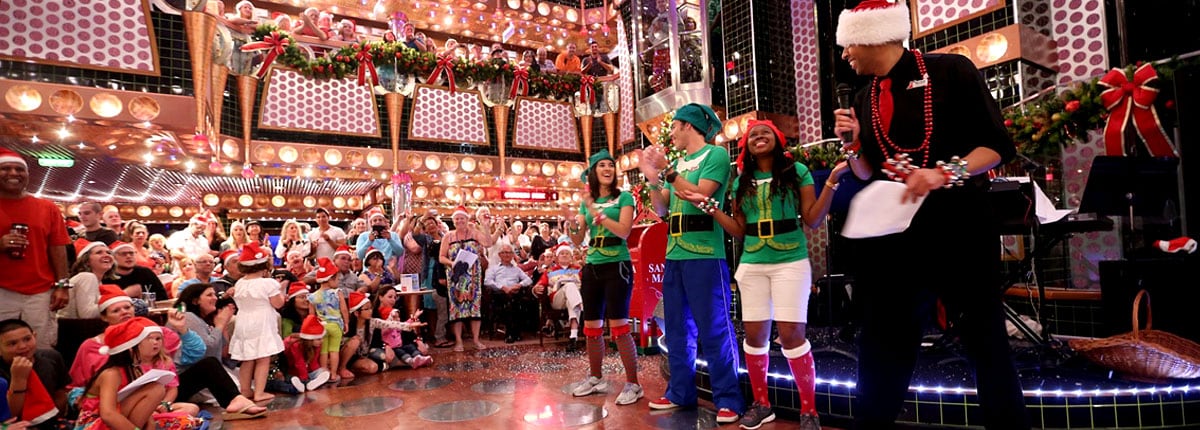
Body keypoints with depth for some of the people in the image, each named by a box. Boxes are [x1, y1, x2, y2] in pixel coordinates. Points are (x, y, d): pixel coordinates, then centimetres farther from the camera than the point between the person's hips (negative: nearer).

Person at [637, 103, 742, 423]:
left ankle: (728, 399, 5)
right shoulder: (677, 163, 18)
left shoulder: (716, 154, -2)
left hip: (704, 254, -7)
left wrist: (668, 171, -12)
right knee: (677, 329, 11)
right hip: (674, 255, 8)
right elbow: (661, 210, 14)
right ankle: (680, 393, 21)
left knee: (714, 329, -4)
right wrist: (653, 178, 1)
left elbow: (701, 195, -14)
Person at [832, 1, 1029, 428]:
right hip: (893, 229, 5)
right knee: (883, 341, 10)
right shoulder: (865, 99, 10)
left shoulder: (949, 71, -4)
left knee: (985, 337, 7)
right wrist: (854, 143, -4)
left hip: (958, 224, -4)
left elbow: (997, 144, -8)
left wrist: (946, 173, -24)